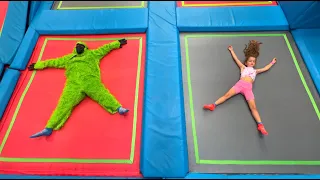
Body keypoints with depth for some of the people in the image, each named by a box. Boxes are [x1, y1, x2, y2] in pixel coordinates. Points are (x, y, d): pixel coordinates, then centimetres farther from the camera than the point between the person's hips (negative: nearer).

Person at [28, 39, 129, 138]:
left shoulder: (92, 54, 32)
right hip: (74, 83, 2)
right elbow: (53, 62, 46)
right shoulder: (68, 58, 39)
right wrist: (37, 65, 50)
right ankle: (48, 129, -24)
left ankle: (119, 108, -49)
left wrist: (118, 43, 40)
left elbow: (106, 48, 36)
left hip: (90, 80, -2)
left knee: (102, 94, -29)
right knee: (64, 105, -13)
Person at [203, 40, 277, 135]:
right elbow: (236, 59, 30)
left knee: (253, 107, -9)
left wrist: (272, 62, 52)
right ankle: (213, 105, -29)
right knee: (227, 95, -22)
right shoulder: (243, 67, 27)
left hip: (248, 87, 1)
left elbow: (265, 68, 42)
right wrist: (231, 50, 34)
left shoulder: (255, 71, 32)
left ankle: (260, 125, -16)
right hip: (240, 84, 0)